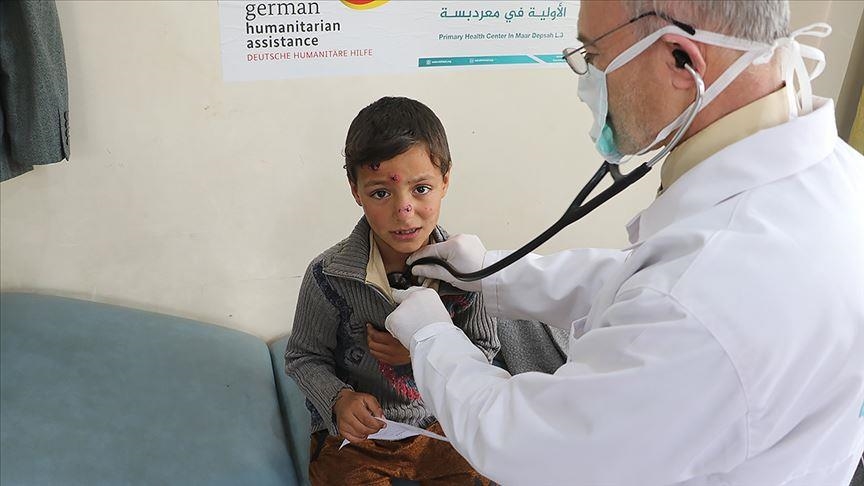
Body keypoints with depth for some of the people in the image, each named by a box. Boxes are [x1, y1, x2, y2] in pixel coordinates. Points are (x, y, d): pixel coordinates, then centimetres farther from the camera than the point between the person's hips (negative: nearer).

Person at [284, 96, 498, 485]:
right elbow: (303, 357, -8)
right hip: (354, 435, -1)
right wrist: (339, 399, -27)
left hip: (437, 424, 2)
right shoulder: (329, 275, -21)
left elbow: (483, 349, -4)